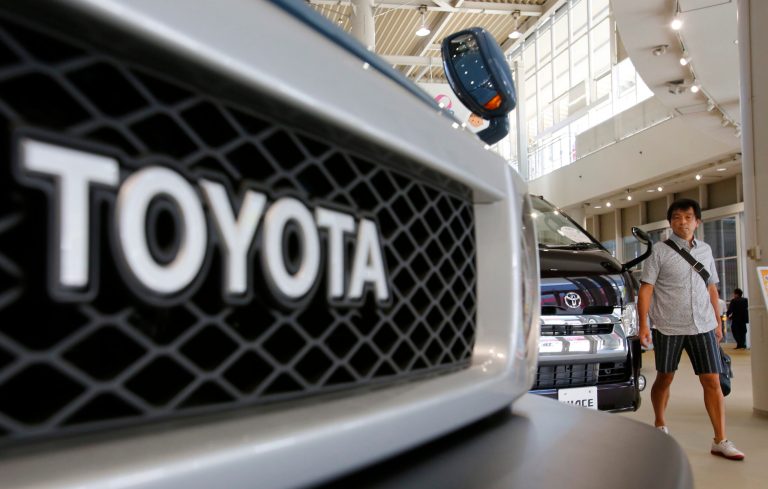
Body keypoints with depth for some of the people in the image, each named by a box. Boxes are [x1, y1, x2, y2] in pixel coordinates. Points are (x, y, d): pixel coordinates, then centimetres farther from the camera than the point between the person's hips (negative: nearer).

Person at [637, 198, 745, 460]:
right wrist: (643, 324, -12)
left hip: (703, 327, 3)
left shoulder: (705, 250, 11)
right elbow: (645, 289, -6)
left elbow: (711, 288, 17)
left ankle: (721, 441, 5)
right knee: (664, 379, 9)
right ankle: (660, 425, 29)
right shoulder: (660, 251, -3)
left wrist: (717, 322, 14)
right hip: (668, 327, -3)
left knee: (712, 381, -1)